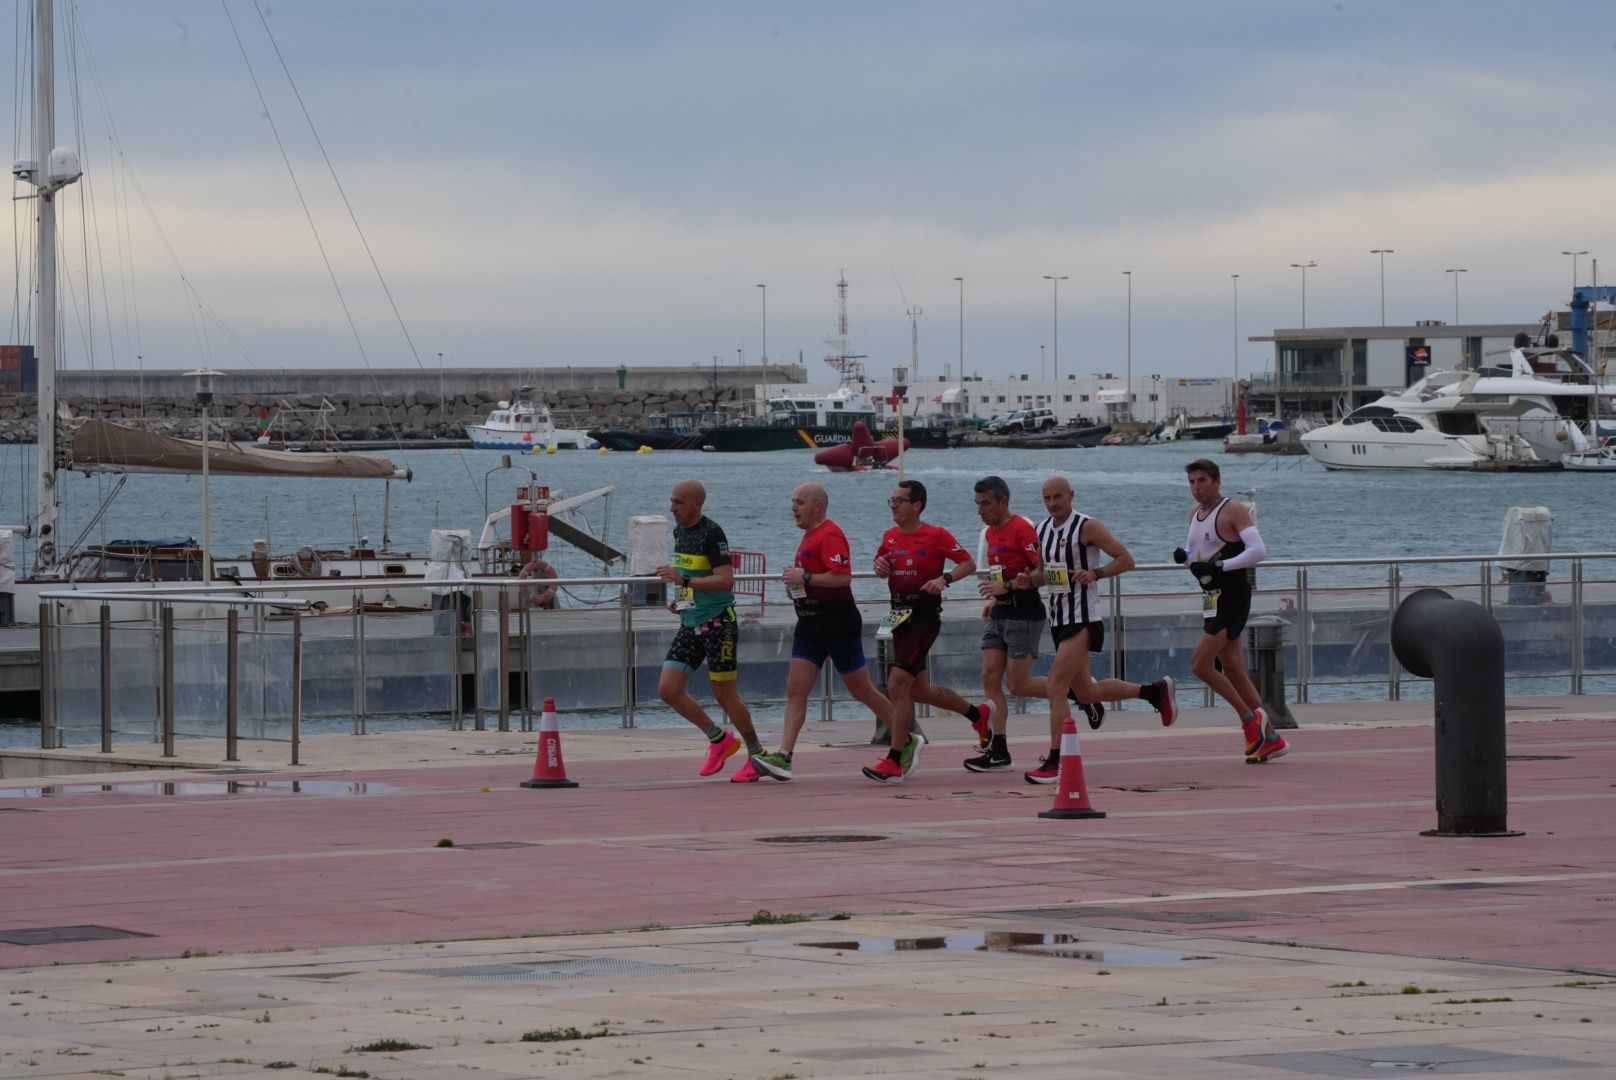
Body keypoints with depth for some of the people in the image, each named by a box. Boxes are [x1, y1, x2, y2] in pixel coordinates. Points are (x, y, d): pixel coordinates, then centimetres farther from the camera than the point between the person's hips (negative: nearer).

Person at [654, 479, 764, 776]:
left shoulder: (712, 533, -16)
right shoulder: (679, 531, 11)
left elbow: (726, 580, -25)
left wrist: (684, 580, -30)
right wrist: (682, 597, 11)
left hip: (717, 623, -8)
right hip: (690, 624, 9)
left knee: (724, 694, -2)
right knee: (668, 689, -1)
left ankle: (757, 753, 15)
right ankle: (719, 740, 14)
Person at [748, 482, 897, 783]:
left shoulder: (830, 535, -16)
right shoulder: (810, 535, 16)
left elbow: (842, 577, -27)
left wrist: (804, 577, -21)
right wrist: (795, 580, 12)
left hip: (838, 625, -9)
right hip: (810, 626, 9)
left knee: (861, 690, 0)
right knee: (796, 688, -3)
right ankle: (782, 758, -10)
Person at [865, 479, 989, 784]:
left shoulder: (936, 535, -9)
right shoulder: (891, 536, 11)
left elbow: (969, 563, -6)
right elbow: (881, 564, 26)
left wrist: (944, 579, -22)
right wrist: (881, 567, 2)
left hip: (924, 615, -8)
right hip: (900, 616, 8)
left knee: (897, 685, -16)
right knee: (918, 690, 16)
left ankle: (894, 763, -13)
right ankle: (976, 714, 39)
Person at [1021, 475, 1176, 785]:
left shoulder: (1088, 527, -11)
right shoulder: (1042, 530, 11)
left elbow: (1126, 559, -10)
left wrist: (1096, 573, -25)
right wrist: (1029, 580, 1)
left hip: (1082, 620, -9)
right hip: (1058, 619, 9)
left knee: (1055, 687, -15)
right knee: (1086, 692, 17)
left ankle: (1055, 763, -12)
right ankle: (1155, 691, 35)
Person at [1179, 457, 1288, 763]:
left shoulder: (1233, 511, -11)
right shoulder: (1195, 513, 14)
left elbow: (1258, 551, -21)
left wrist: (1220, 567, -26)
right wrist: (1184, 555, 5)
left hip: (1232, 596, -9)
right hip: (1212, 598, 9)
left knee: (1200, 664, -16)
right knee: (1233, 672, 9)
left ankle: (1250, 717, -3)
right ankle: (1272, 739, 16)